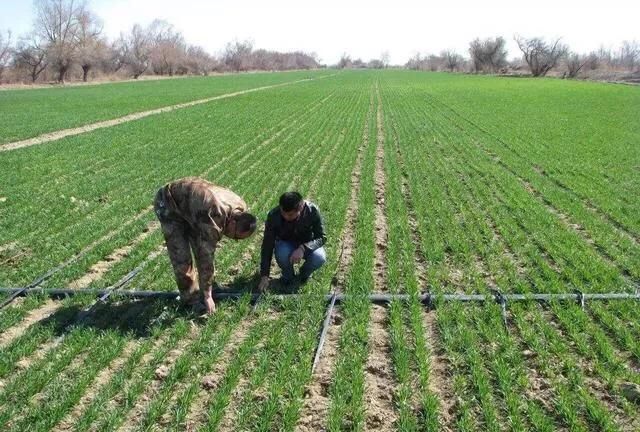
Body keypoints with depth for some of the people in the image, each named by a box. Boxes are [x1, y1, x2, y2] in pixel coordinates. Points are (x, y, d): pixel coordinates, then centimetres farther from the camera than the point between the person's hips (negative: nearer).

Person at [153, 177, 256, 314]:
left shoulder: (240, 208, -13)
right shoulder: (215, 217, -39)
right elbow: (207, 257, -34)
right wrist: (207, 295, -27)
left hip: (189, 200, 7)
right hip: (168, 204, -7)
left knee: (201, 248, 4)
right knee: (181, 255, -9)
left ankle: (202, 291, 18)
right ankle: (190, 298, 6)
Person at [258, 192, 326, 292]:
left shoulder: (312, 210, -29)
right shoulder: (273, 216, -28)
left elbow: (322, 237, -22)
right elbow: (267, 246, -23)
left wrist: (303, 248, -41)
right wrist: (264, 276, -26)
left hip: (307, 245, 0)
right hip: (285, 243, 0)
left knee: (319, 258, -31)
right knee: (282, 254, -35)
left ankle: (304, 273, 4)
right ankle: (288, 275, 0)